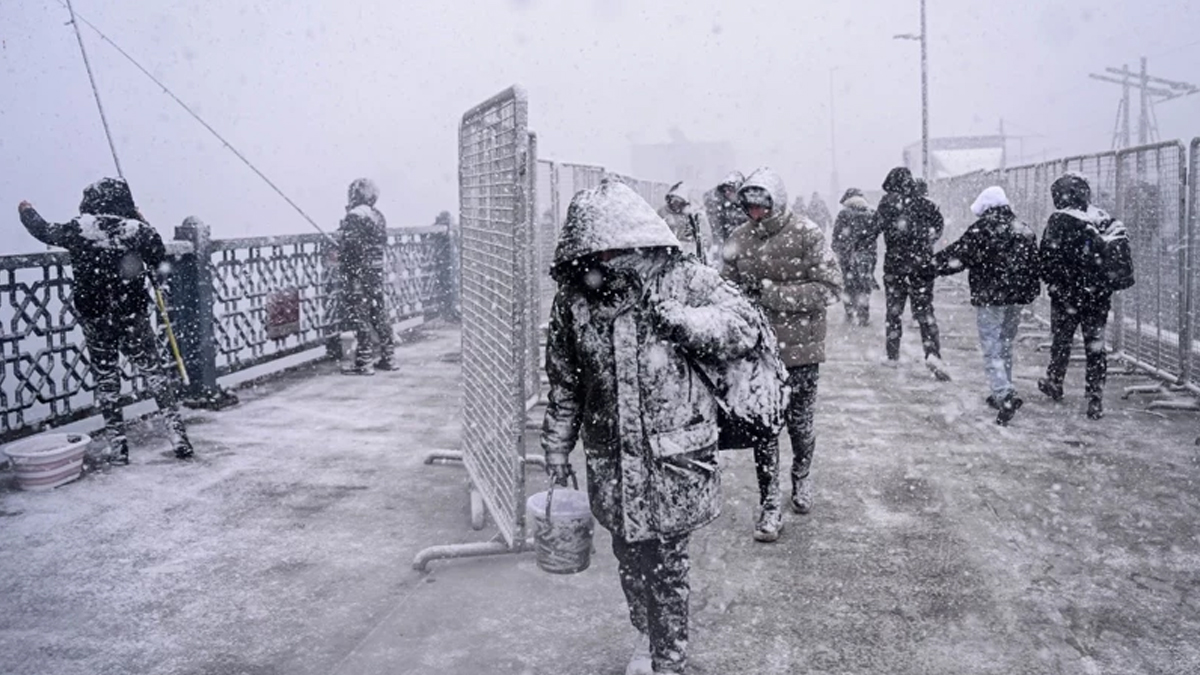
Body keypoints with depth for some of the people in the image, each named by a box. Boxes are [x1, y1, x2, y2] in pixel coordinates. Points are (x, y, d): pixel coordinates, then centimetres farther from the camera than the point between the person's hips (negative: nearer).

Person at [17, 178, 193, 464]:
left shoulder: (80, 229, -7)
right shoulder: (139, 230, -10)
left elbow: (45, 231, 12)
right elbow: (162, 268, 1)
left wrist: (27, 211, 34)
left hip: (95, 320, 1)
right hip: (133, 317, -1)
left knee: (106, 380, 12)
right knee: (156, 373, 5)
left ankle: (117, 445, 15)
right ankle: (177, 436, 1)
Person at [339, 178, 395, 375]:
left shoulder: (354, 216, -14)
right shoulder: (378, 215, 11)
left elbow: (352, 245, -20)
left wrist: (339, 256, -4)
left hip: (358, 272, -8)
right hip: (377, 270, 8)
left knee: (360, 315, -3)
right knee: (379, 312, 13)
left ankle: (363, 362, -1)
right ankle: (387, 357, 18)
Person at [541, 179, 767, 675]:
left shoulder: (684, 279, -8)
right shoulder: (573, 298, 0)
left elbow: (747, 327, -6)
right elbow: (563, 383, 10)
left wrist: (679, 318, -20)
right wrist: (557, 448, 15)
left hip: (675, 459, -3)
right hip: (611, 462, 3)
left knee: (666, 565, 6)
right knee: (629, 558, 18)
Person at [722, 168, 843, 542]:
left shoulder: (806, 234, -11)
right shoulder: (739, 238, 1)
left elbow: (829, 287, -15)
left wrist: (772, 293, -20)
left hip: (801, 347, -2)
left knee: (799, 424, 12)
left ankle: (801, 476, 43)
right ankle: (769, 508, 14)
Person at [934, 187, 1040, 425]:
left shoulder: (981, 229, -11)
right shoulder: (1024, 230, 11)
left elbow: (959, 255, -11)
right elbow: (1034, 264, 16)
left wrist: (936, 262, 5)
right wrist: (1029, 291, 24)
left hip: (990, 298, -7)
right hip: (1016, 298, 7)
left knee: (992, 351, -6)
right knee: (1005, 347, 20)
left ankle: (1006, 396, -22)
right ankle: (1003, 394, 29)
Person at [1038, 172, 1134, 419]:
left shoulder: (1059, 221, -12)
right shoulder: (1109, 222, 1)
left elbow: (1047, 259, -14)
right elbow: (1122, 258, 3)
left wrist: (1052, 283, 0)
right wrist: (1109, 283, 12)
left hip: (1066, 296, -3)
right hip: (1099, 297, 3)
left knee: (1061, 341, 17)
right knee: (1095, 346, 9)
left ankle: (1054, 383, 35)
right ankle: (1095, 399, 7)